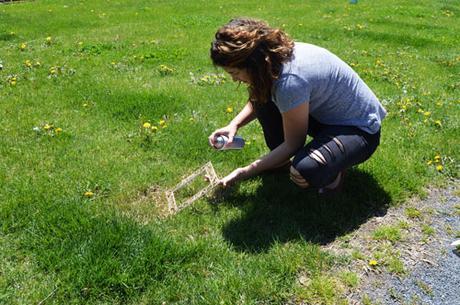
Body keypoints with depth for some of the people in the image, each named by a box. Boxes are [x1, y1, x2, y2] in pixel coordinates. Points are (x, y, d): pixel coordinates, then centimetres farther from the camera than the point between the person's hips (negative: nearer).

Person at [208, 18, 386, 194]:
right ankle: (281, 159, 14)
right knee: (263, 97, -1)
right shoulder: (274, 55, -10)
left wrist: (245, 172, -15)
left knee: (303, 172, -34)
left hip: (359, 129, -8)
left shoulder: (290, 81, -34)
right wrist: (234, 124, -6)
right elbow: (257, 100, 11)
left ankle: (332, 170, 0)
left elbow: (292, 145, -21)